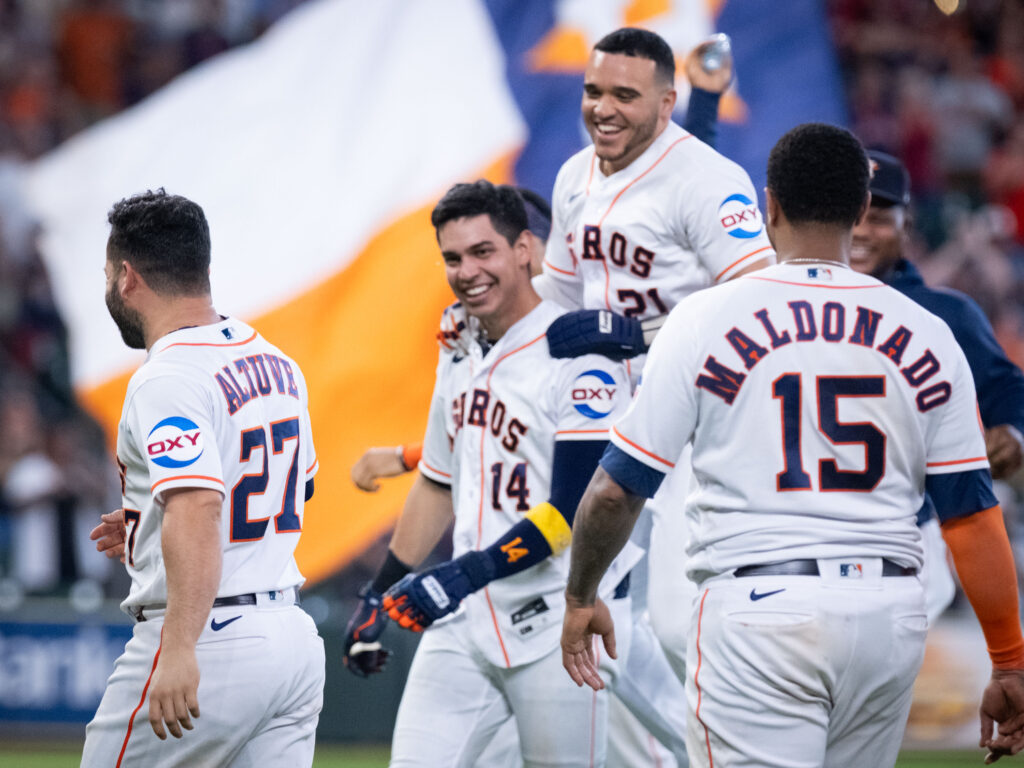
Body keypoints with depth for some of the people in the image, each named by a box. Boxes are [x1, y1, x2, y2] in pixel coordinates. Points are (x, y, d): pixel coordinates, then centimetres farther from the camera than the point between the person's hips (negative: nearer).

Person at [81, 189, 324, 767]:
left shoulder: (168, 380, -14)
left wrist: (179, 649, -38)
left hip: (209, 639, -8)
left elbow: (198, 508, -28)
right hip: (295, 640, 8)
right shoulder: (278, 364, 14)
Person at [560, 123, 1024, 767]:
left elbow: (617, 489, 0)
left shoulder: (706, 320, -1)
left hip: (758, 613, -3)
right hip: (891, 615, 3)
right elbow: (971, 513, 4)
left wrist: (581, 598, 17)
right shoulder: (927, 335, 5)